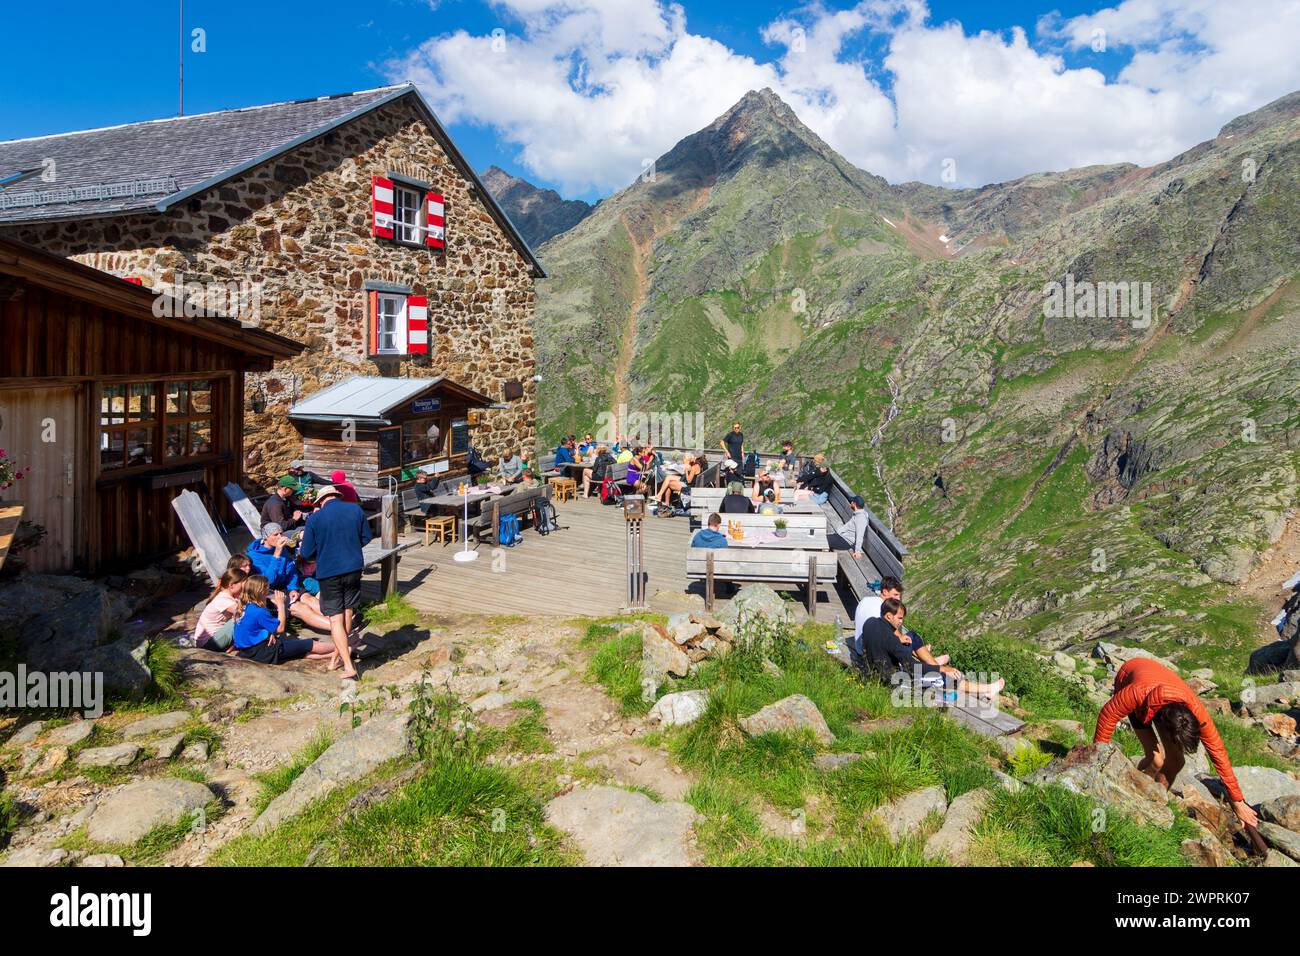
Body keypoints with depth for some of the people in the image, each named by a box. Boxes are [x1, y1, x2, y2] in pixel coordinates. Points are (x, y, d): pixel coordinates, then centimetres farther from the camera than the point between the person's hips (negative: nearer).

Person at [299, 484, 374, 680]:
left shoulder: (315, 519, -9)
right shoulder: (356, 509, -2)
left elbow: (306, 553, -4)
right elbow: (367, 537, 8)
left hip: (328, 572, -3)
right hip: (353, 568, 3)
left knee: (335, 618, 3)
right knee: (347, 612, 19)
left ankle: (348, 666, -4)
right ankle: (338, 657, 31)